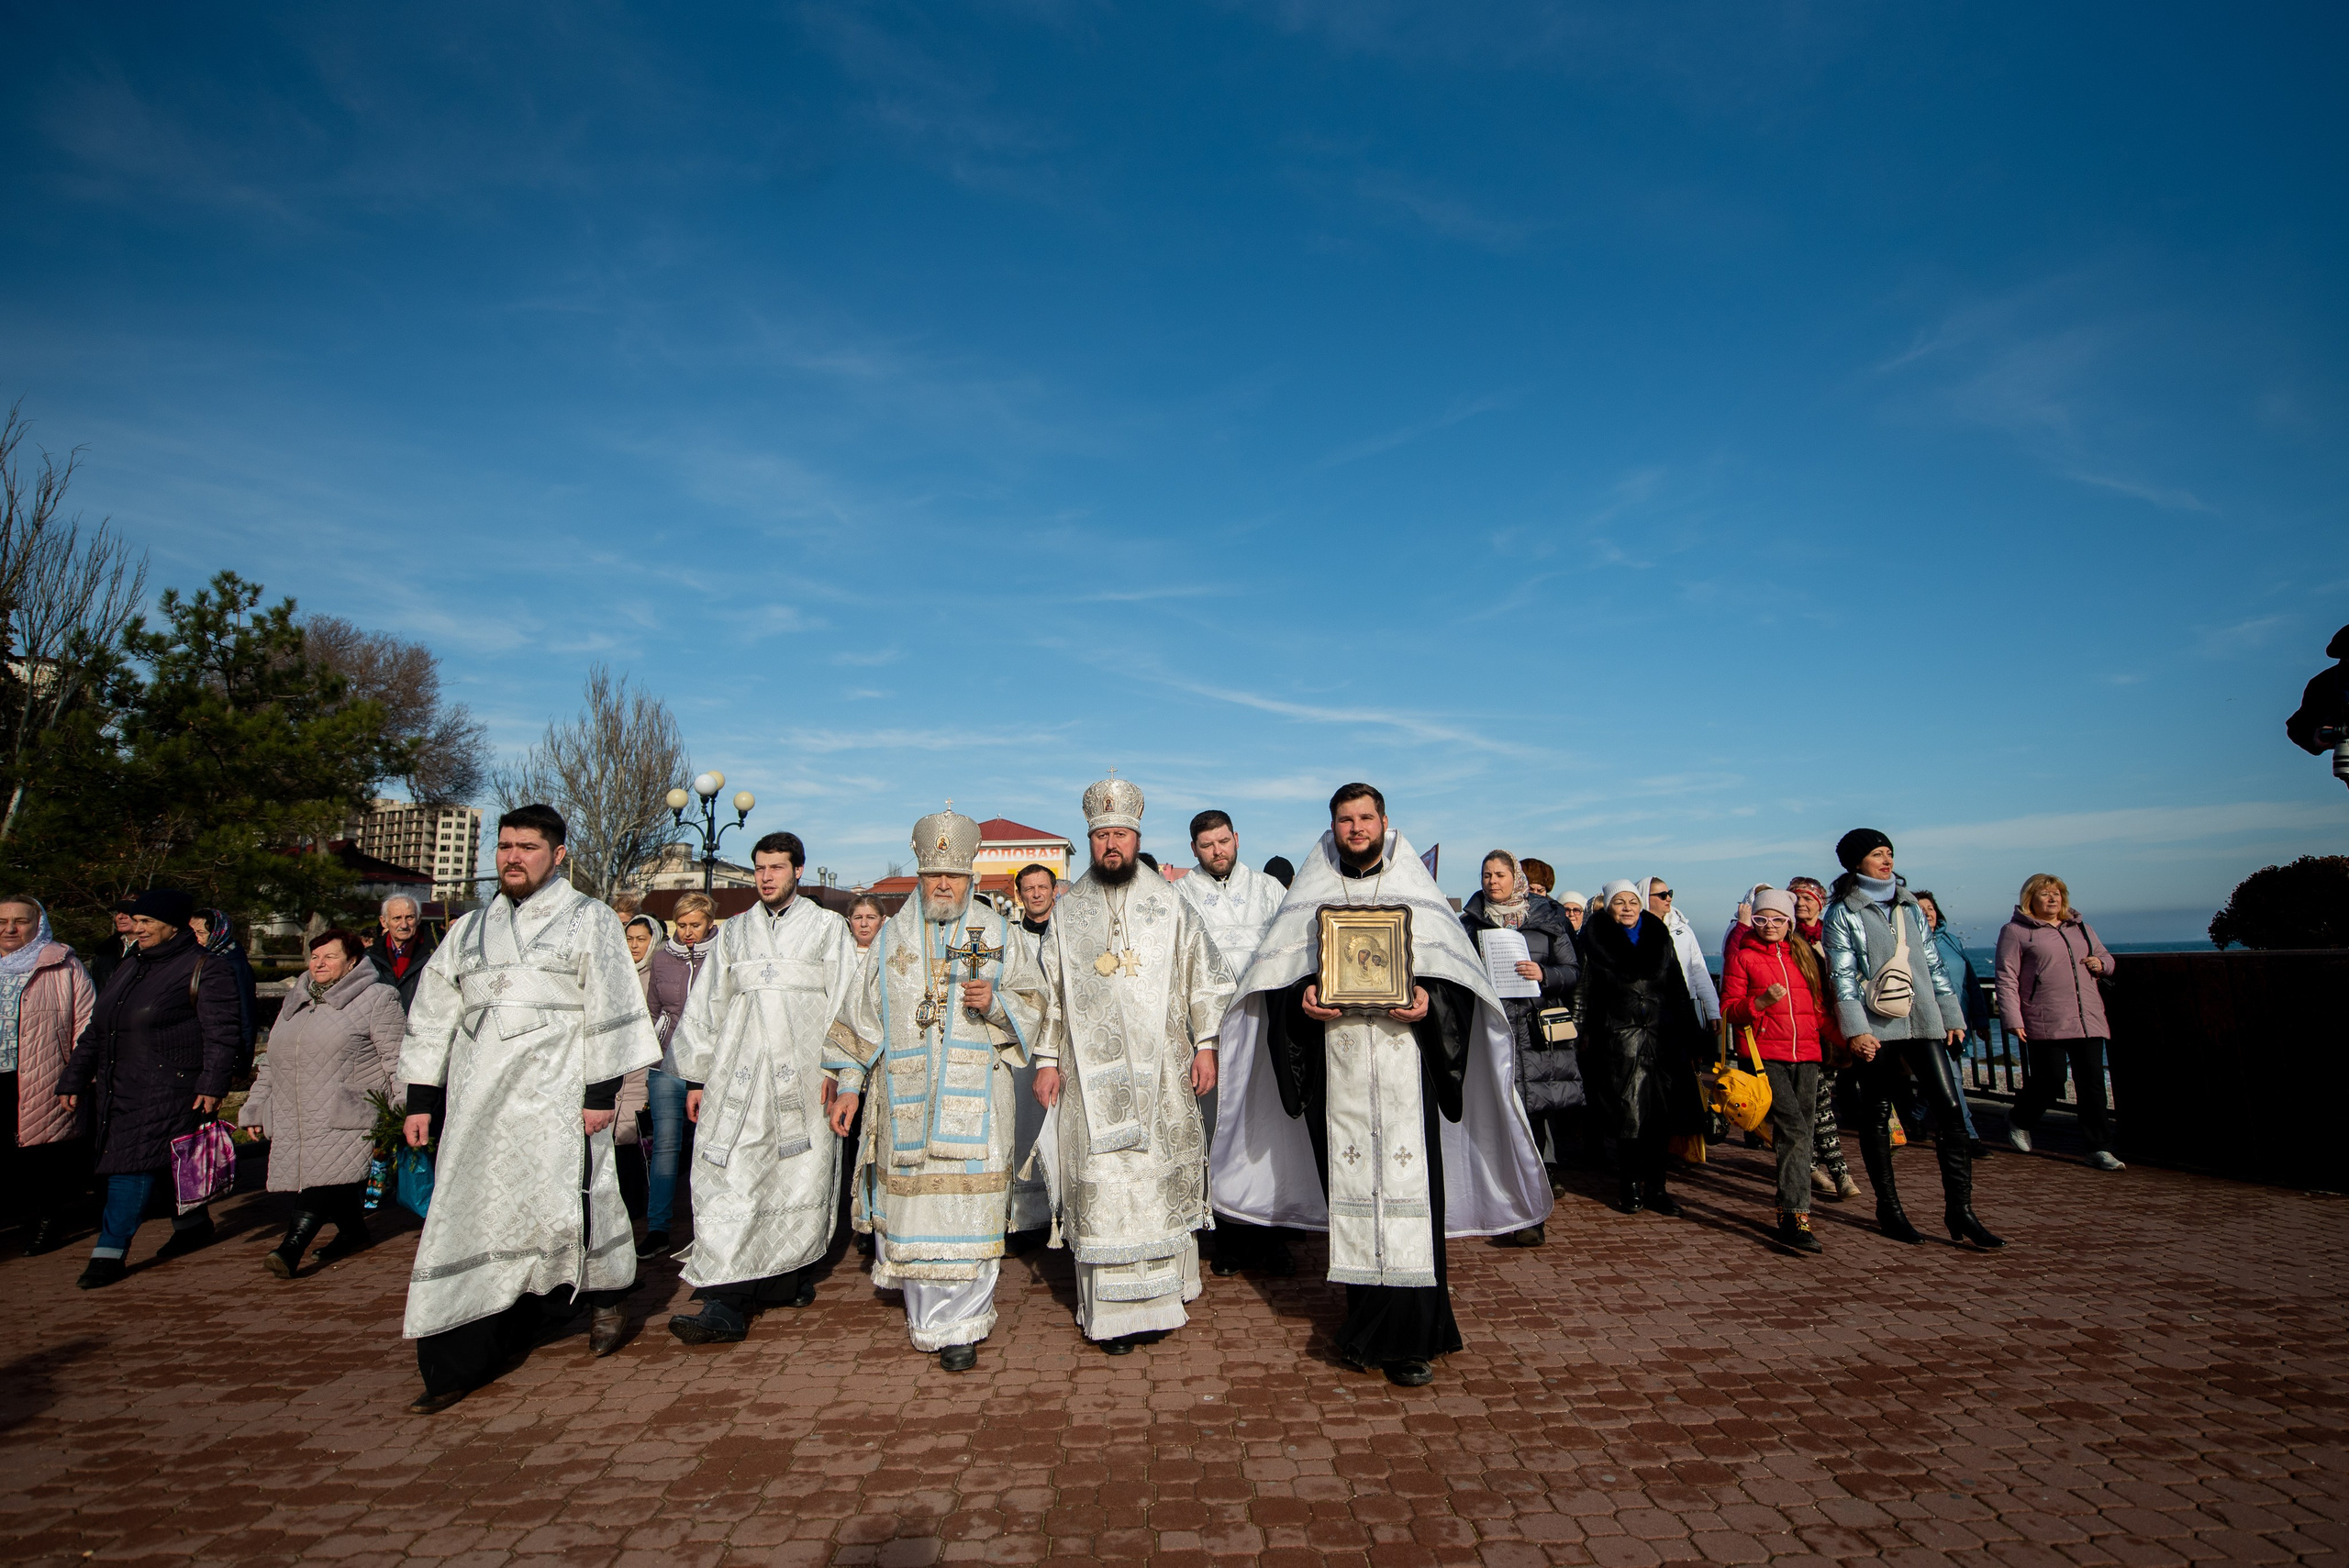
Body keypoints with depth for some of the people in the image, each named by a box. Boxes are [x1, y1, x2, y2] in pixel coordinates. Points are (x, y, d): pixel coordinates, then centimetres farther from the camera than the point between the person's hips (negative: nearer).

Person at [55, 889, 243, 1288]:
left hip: (167, 1087, -8)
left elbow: (222, 1032, -16)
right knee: (165, 1163, 15)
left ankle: (110, 1252, -2)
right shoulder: (130, 967, 15)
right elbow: (95, 1030, 22)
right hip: (117, 1086, 8)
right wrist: (73, 1079, 18)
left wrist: (212, 1084, -23)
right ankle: (194, 1224, 30)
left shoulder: (203, 971, -10)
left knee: (134, 1165, -9)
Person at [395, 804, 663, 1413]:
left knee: (562, 1205, -2)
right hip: (478, 1104, 5)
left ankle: (604, 1298, 26)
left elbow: (610, 1009, -5)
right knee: (469, 1217, 3)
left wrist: (601, 1091, -10)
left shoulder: (588, 920, 1)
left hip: (557, 1098, -4)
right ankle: (458, 1365, 12)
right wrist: (420, 1099, 13)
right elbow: (432, 1016, 19)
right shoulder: (470, 929, 16)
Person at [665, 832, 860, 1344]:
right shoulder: (733, 932, 16)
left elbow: (844, 1004, 2)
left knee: (801, 1180, 4)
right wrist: (697, 1077, 12)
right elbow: (707, 1005, 16)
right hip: (738, 1076, 2)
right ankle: (724, 1306, -7)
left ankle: (793, 1278, 21)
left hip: (803, 1076, -2)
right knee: (728, 1184, -7)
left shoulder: (828, 927, 7)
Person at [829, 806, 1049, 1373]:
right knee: (910, 1202, 5)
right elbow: (864, 1016, 13)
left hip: (975, 1096, -2)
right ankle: (927, 1312, 25)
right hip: (905, 1096, 2)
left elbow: (1035, 1003, 5)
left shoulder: (996, 933, 5)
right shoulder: (892, 936, 10)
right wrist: (850, 1084, 9)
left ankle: (958, 1326, 12)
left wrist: (996, 1001, -15)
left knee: (967, 1206, -3)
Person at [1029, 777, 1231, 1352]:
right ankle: (1112, 1311, 10)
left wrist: (1205, 1045, -1)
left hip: (1161, 1072, 0)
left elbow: (1204, 979, 5)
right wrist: (1047, 1059, 4)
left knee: (1163, 1180, 5)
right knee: (1102, 1184, 1)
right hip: (1091, 1073, 1)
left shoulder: (1171, 904, 4)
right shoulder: (1067, 912, 8)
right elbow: (1049, 991, 9)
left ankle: (1160, 1300, 20)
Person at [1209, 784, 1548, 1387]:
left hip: (1404, 1059, -1)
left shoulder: (1416, 892, 8)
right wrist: (1303, 997, -9)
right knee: (1349, 1183, 3)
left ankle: (1411, 1337, 4)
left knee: (1408, 1184, -5)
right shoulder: (1311, 896, 12)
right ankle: (1366, 1324, 16)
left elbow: (1457, 971, 6)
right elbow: (1282, 972, 11)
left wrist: (1428, 1001, -13)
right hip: (1336, 1061, 2)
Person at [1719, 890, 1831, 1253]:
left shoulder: (1804, 955, 16)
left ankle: (1791, 1215, 17)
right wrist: (1761, 1001, -16)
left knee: (1799, 1134, 5)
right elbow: (1728, 1011, 0)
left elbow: (1820, 1003, 24)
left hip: (1806, 1056, 5)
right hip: (1764, 1055, -5)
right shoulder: (1741, 957, 4)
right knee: (1794, 1129, -17)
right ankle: (1796, 1219, -16)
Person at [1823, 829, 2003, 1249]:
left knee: (1949, 1105, -5)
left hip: (1922, 1020, 4)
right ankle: (1888, 1207, 13)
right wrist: (1856, 1029, -14)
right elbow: (1843, 975, -6)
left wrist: (1952, 1014, 13)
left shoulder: (1908, 905, 16)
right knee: (1876, 1114, 3)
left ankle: (1959, 1209, 1)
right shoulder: (1842, 913, 0)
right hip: (1875, 1025, -4)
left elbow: (1931, 963, 18)